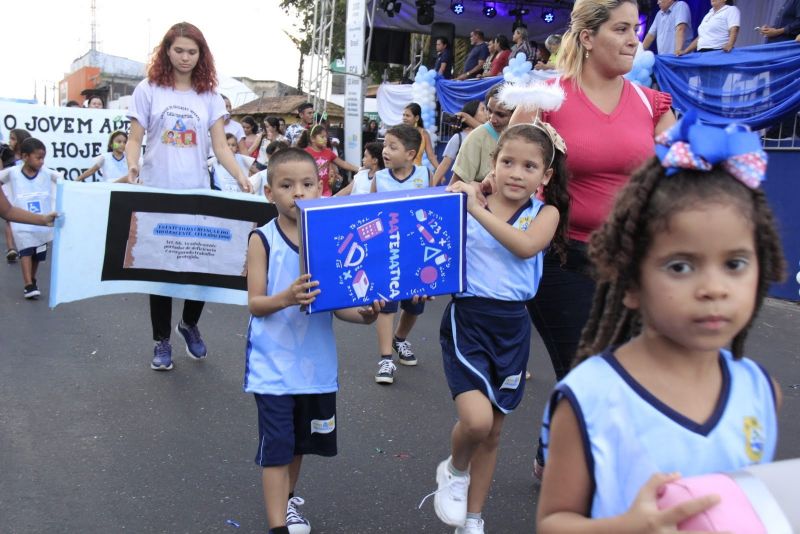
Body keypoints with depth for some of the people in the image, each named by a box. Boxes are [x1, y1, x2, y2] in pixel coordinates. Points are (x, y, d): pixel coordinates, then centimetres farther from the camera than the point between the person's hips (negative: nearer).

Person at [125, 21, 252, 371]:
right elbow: (134, 139, 1)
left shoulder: (210, 96, 7)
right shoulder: (148, 90, 2)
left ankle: (190, 324, 29)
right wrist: (132, 167, -19)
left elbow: (220, 146, 2)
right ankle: (162, 341, 18)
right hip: (157, 193, -1)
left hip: (198, 194, 2)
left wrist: (240, 176, -15)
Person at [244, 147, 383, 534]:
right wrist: (287, 298, -32)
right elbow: (254, 303, -13)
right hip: (274, 364, -4)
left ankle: (285, 500, 45)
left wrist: (363, 314, -20)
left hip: (315, 363, 4)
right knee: (276, 445, -1)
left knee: (301, 440, 21)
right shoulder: (263, 239, -10)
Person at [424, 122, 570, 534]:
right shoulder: (467, 207, -2)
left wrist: (478, 210, -25)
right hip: (467, 319, -2)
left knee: (492, 432, 13)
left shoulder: (545, 213, 1)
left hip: (512, 326, 2)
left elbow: (526, 245, -20)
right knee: (476, 419, -21)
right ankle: (454, 470, 15)